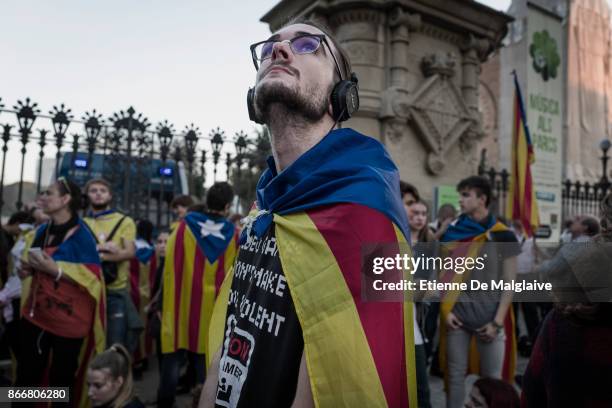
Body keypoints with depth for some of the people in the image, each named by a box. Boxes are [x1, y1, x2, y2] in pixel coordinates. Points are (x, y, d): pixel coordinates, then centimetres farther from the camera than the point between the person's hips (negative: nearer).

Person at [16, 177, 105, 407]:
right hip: (35, 315, 6)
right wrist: (28, 269, 2)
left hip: (67, 319, -6)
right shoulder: (42, 231, 8)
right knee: (26, 374, 10)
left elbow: (92, 278, -16)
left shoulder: (81, 236, -13)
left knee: (61, 379, 7)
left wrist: (54, 269, -21)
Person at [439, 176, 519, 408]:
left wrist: (497, 322, -7)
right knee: (455, 375, 8)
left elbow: (509, 283, -2)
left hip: (490, 318, -2)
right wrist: (446, 310, -1)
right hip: (457, 315, 2)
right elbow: (444, 274, 9)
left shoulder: (503, 236, -3)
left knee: (492, 378, 5)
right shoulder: (452, 232, 5)